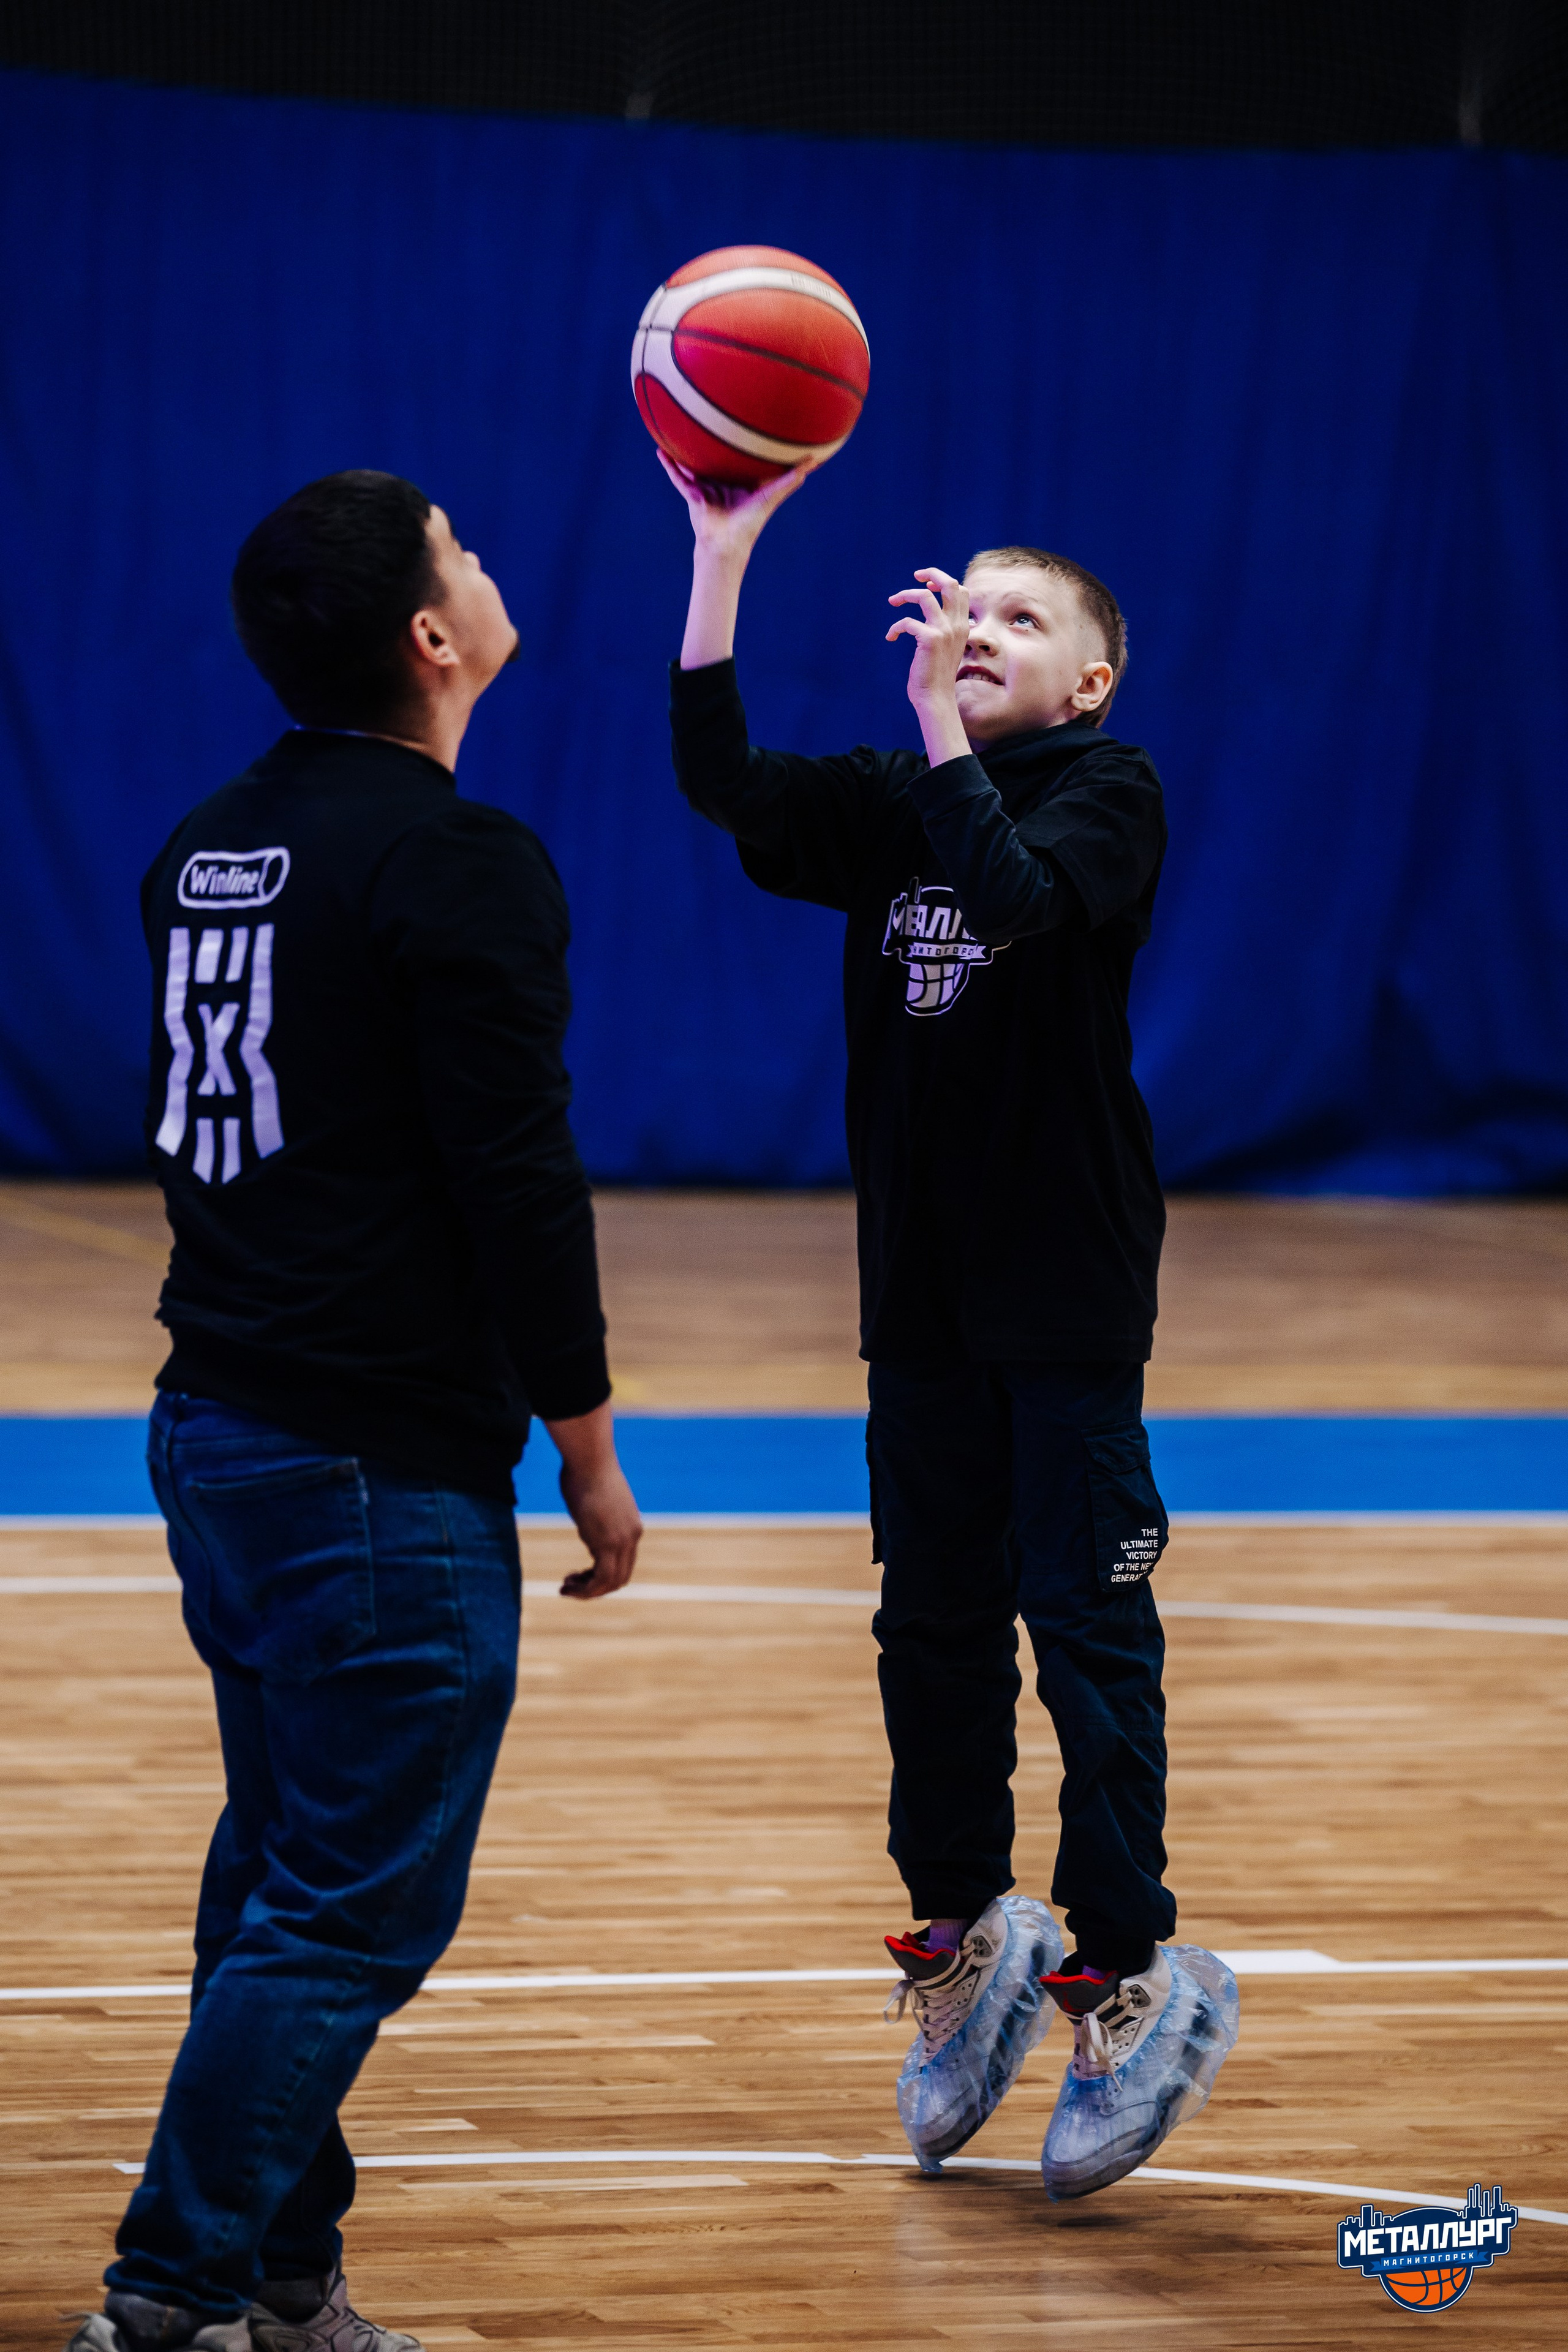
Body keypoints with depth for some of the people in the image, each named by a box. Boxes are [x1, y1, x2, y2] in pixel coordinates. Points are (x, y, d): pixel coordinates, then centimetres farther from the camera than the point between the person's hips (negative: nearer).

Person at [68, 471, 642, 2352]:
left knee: (281, 1873, 15)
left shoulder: (210, 844, 11)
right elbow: (522, 1185, -17)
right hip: (383, 1468, -9)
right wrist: (590, 1461, -8)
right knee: (357, 1912, -5)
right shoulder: (456, 864, -15)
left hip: (215, 1424, 9)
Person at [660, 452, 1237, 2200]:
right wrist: (722, 556, -16)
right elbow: (723, 782, -10)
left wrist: (941, 724, -30)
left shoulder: (1109, 795, -6)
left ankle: (1129, 1974, 4)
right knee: (934, 1630, 12)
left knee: (1086, 1630, -4)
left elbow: (1020, 893, -27)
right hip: (923, 1285, 6)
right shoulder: (886, 805, 7)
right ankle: (968, 1939, 26)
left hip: (1070, 1288, -5)